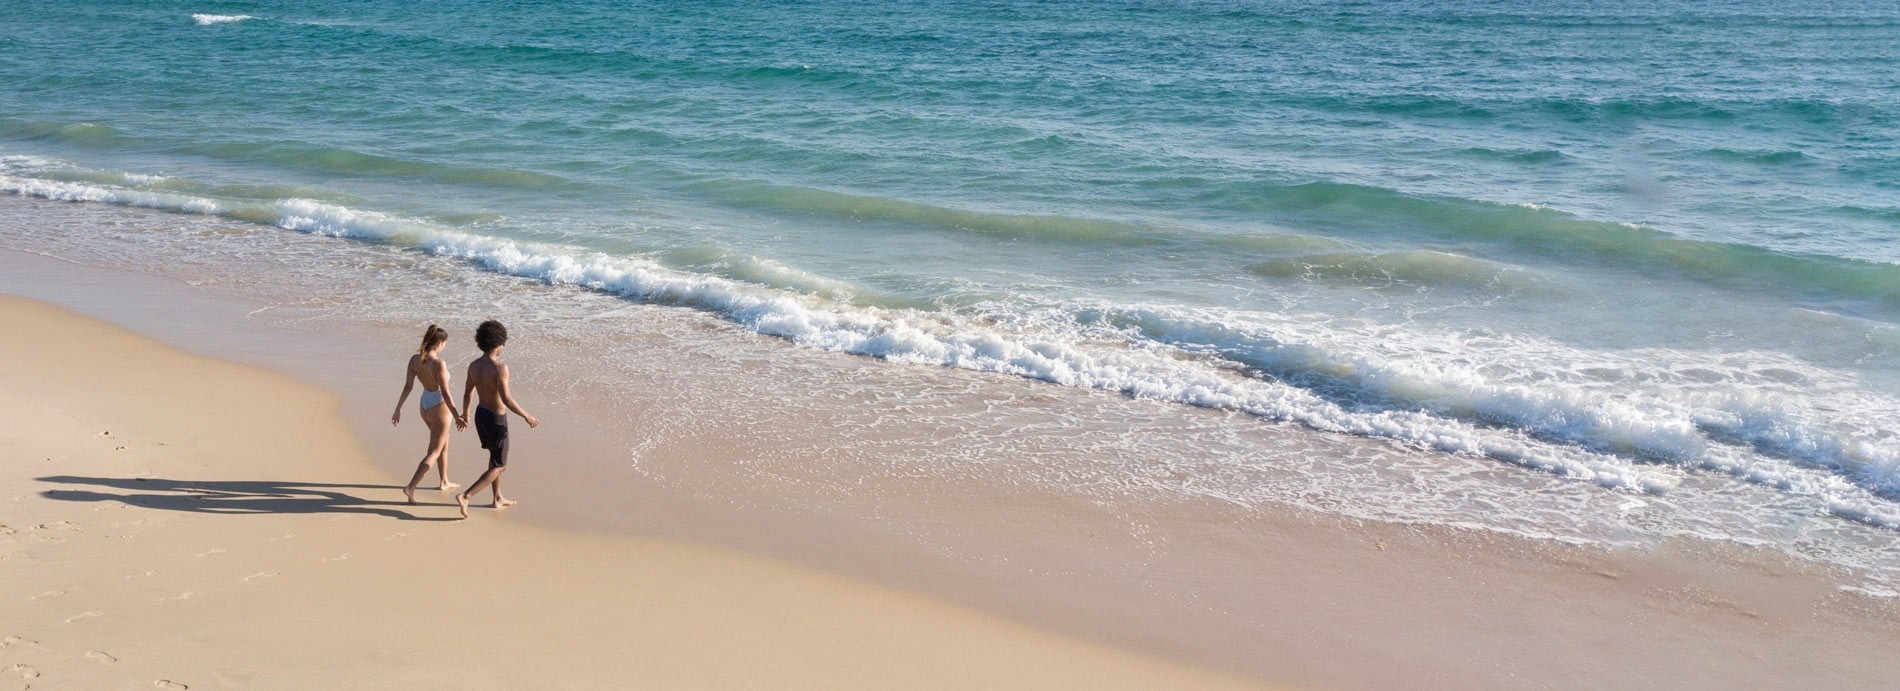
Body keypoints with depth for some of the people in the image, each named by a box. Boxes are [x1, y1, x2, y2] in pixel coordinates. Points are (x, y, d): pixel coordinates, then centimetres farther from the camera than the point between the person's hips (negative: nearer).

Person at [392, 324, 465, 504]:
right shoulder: (439, 363, -26)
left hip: (425, 404, 7)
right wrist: (457, 416, -15)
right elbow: (445, 393, -22)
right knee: (434, 452, 3)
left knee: (444, 444, 26)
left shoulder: (414, 359, -7)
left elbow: (407, 387, -2)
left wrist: (398, 409, 7)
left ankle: (445, 482, 39)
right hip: (439, 408, -7)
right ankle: (411, 487, -6)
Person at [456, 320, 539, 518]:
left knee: (495, 457, 26)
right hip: (496, 419, -8)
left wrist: (464, 415, 24)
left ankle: (498, 498, 36)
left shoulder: (473, 366, -3)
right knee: (499, 466, 5)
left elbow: (467, 394, 9)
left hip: (481, 414, 8)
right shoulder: (500, 368, -26)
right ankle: (466, 496, -7)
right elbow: (507, 399, -29)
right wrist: (527, 417, -19)